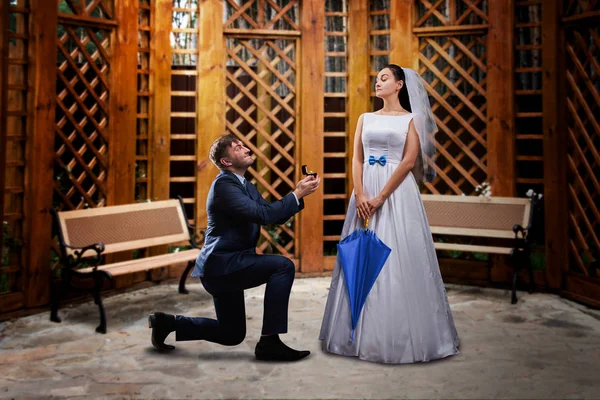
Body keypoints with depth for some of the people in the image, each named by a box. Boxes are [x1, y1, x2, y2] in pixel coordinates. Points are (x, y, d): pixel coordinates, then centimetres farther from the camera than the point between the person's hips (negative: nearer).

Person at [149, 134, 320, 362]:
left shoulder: (246, 186, 15)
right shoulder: (224, 183, -14)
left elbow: (275, 216, 12)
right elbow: (261, 215, -25)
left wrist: (298, 194, -2)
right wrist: (297, 195, -20)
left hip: (227, 266, 10)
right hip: (222, 265, -10)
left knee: (232, 335, 19)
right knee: (283, 266, -23)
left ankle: (167, 323, 26)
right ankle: (269, 342, -18)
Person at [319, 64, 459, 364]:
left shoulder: (411, 119, 4)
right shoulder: (365, 118, 15)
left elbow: (409, 161, -7)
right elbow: (357, 159, 7)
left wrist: (381, 197, -14)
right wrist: (360, 195, -8)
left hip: (397, 193, -4)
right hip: (365, 194, 4)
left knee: (396, 260, -6)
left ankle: (400, 336, 5)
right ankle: (362, 334, 14)